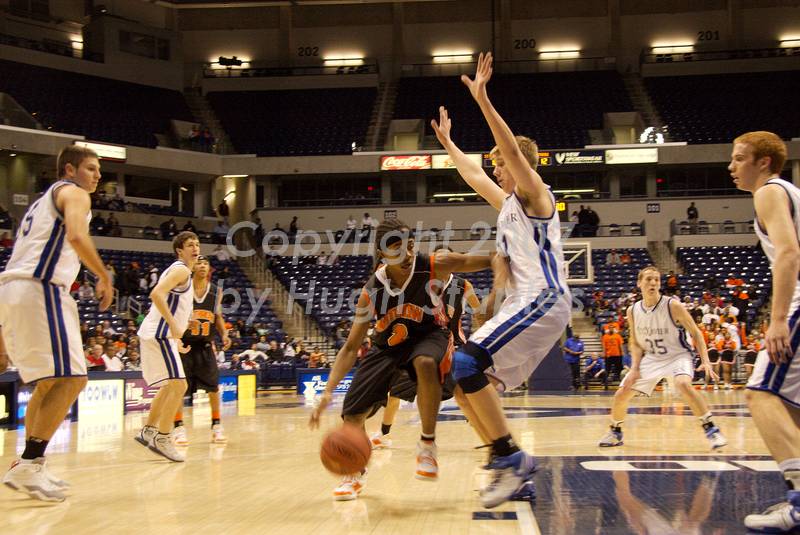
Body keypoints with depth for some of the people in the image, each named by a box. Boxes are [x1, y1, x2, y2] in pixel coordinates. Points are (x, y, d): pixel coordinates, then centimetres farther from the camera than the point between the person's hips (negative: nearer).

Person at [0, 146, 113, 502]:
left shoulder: (42, 202, 32)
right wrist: (104, 277, -5)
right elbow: (77, 236, -18)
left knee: (49, 382, 17)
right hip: (39, 290, -10)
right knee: (70, 378, -11)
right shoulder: (73, 192, 4)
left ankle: (31, 466, 18)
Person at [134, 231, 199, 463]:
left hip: (159, 335, 11)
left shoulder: (179, 270, 22)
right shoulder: (181, 270, -10)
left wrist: (175, 339, 26)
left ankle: (148, 431, 26)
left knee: (169, 386, 20)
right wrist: (174, 326, -29)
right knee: (178, 384, -13)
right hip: (159, 334, -11)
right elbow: (156, 294, -25)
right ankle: (162, 439, -11)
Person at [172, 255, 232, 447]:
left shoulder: (216, 292, 2)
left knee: (213, 386, 2)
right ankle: (178, 428, 6)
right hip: (183, 343, -3)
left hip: (204, 345, 3)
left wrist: (224, 334, -2)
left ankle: (216, 426, 15)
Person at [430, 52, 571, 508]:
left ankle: (511, 458, -18)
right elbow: (472, 174, 37)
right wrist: (447, 141, 44)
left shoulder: (535, 194, -3)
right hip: (524, 303, 10)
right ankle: (512, 466, 11)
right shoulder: (506, 203, 21)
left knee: (467, 362, -23)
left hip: (544, 300, -10)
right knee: (472, 375, 6)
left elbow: (513, 149, -19)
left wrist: (483, 101, -24)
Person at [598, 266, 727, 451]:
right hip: (651, 359, 5)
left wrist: (705, 361, -20)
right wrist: (634, 368, -5)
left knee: (683, 384, -36)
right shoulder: (633, 311, -6)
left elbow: (695, 333, -10)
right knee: (621, 395, 0)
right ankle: (615, 432, 26)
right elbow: (635, 342, 7)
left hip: (678, 356, -4)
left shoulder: (673, 305, -18)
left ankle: (710, 429, -24)